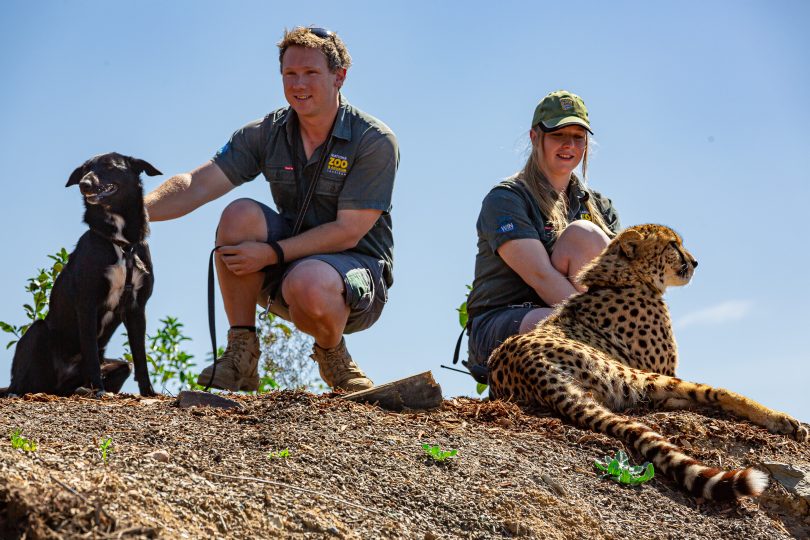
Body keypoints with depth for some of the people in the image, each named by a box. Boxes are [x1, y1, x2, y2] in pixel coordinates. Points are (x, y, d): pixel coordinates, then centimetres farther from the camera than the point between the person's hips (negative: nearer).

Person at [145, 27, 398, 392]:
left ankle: (332, 354, -3)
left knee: (307, 282, -39)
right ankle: (241, 354, -15)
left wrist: (272, 253, -26)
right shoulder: (266, 134, -1)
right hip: (287, 266, 5)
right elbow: (196, 186, -12)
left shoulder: (375, 142, -13)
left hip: (359, 268, -4)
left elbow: (348, 232, -18)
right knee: (241, 214, -24)